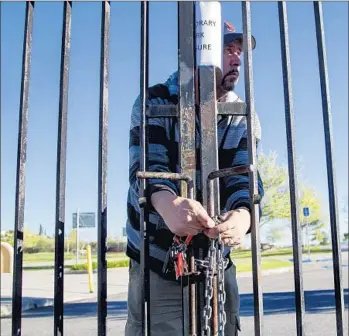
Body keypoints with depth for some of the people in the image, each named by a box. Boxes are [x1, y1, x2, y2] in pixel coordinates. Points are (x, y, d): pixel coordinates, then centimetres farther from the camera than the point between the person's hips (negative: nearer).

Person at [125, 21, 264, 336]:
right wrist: (168, 204, -45)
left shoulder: (243, 117, 2)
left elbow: (244, 174, -11)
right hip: (156, 259, -3)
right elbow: (146, 165, -21)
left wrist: (243, 214, -36)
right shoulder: (156, 102, -8)